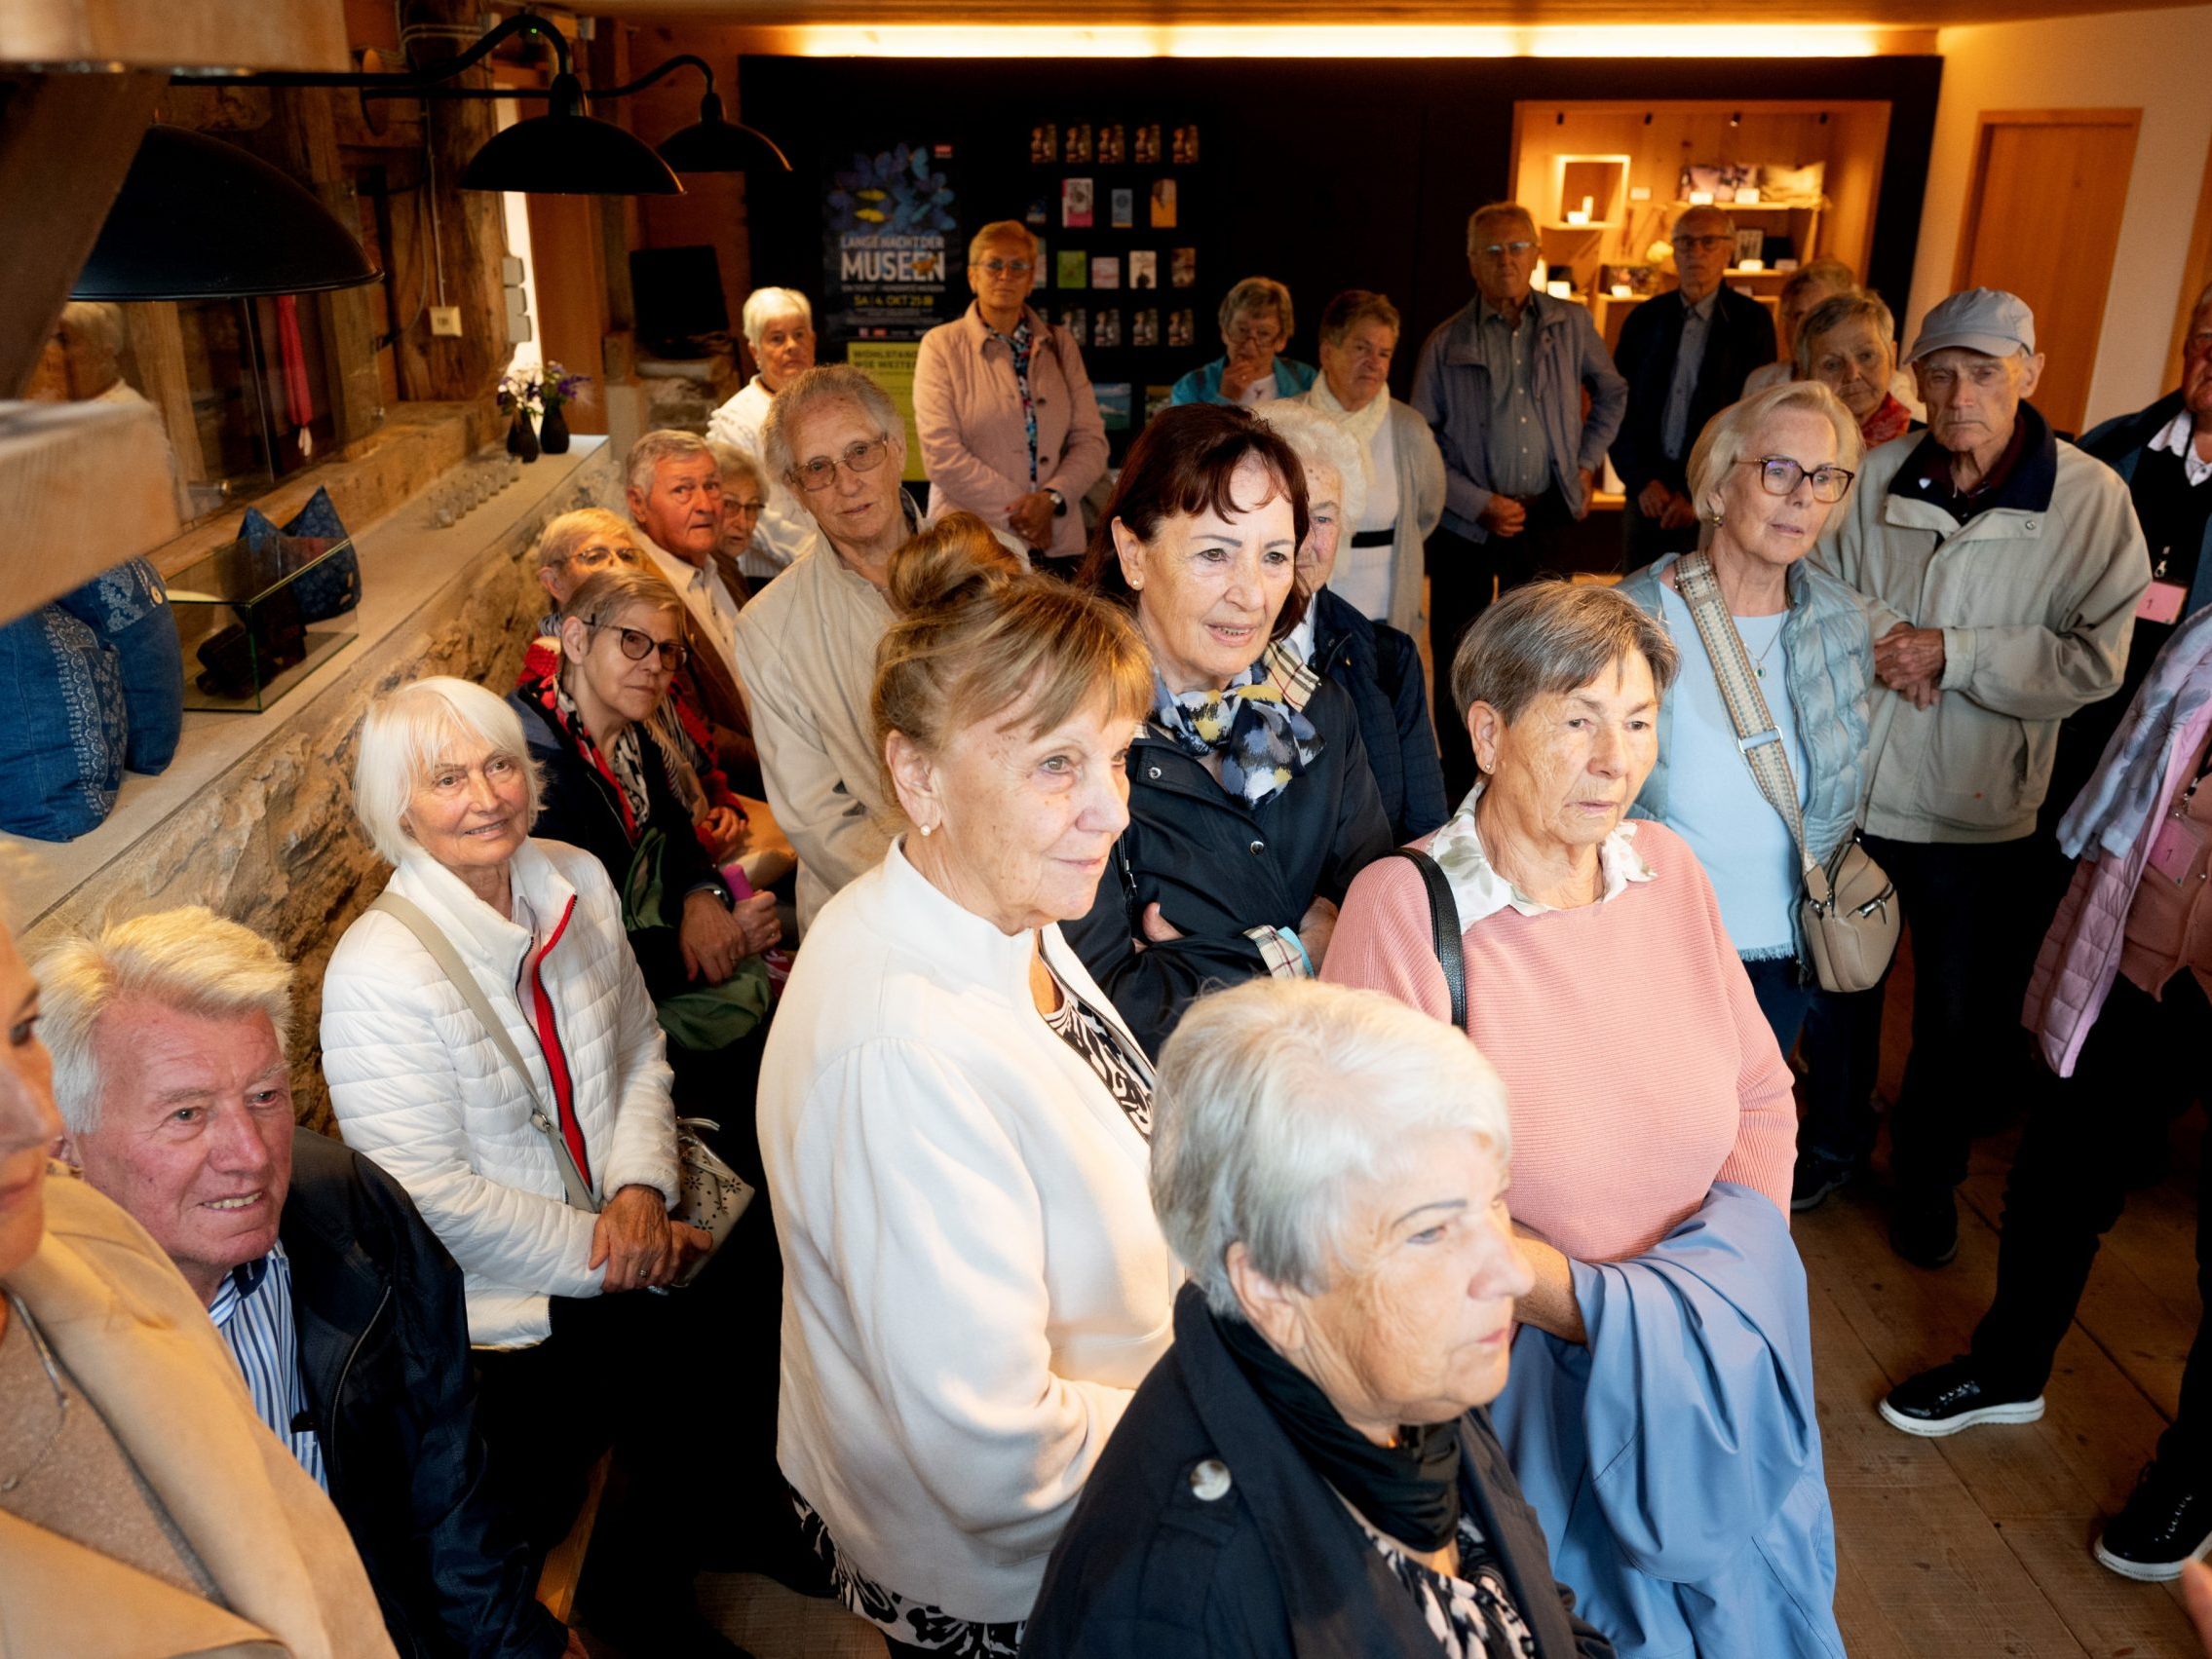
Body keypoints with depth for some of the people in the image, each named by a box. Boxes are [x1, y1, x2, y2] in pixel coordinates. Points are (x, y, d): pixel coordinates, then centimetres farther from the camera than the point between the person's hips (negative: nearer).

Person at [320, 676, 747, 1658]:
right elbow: (433, 1195, -16)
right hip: (498, 1302, -5)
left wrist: (641, 1185, -6)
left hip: (623, 1237, 5)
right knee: (687, 1357, -11)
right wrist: (599, 1255, -15)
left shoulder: (575, 881, 0)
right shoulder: (378, 972, -17)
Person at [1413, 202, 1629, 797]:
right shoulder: (1446, 343, -2)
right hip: (1466, 524, -1)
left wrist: (1587, 462, 10)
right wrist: (1479, 503, -10)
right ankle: (1459, 787, 17)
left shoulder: (1571, 324, 4)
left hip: (1546, 517, 2)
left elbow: (1612, 394, 21)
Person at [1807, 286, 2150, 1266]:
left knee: (1960, 1017, 15)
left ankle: (1926, 1177, 40)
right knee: (1837, 979, 20)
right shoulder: (1877, 476, -6)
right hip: (1850, 788, 2)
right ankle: (1835, 1137, 45)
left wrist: (1950, 655, -21)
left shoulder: (2091, 498, -11)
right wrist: (1884, 637, -16)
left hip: (1980, 810, -1)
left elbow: (2094, 662, -14)